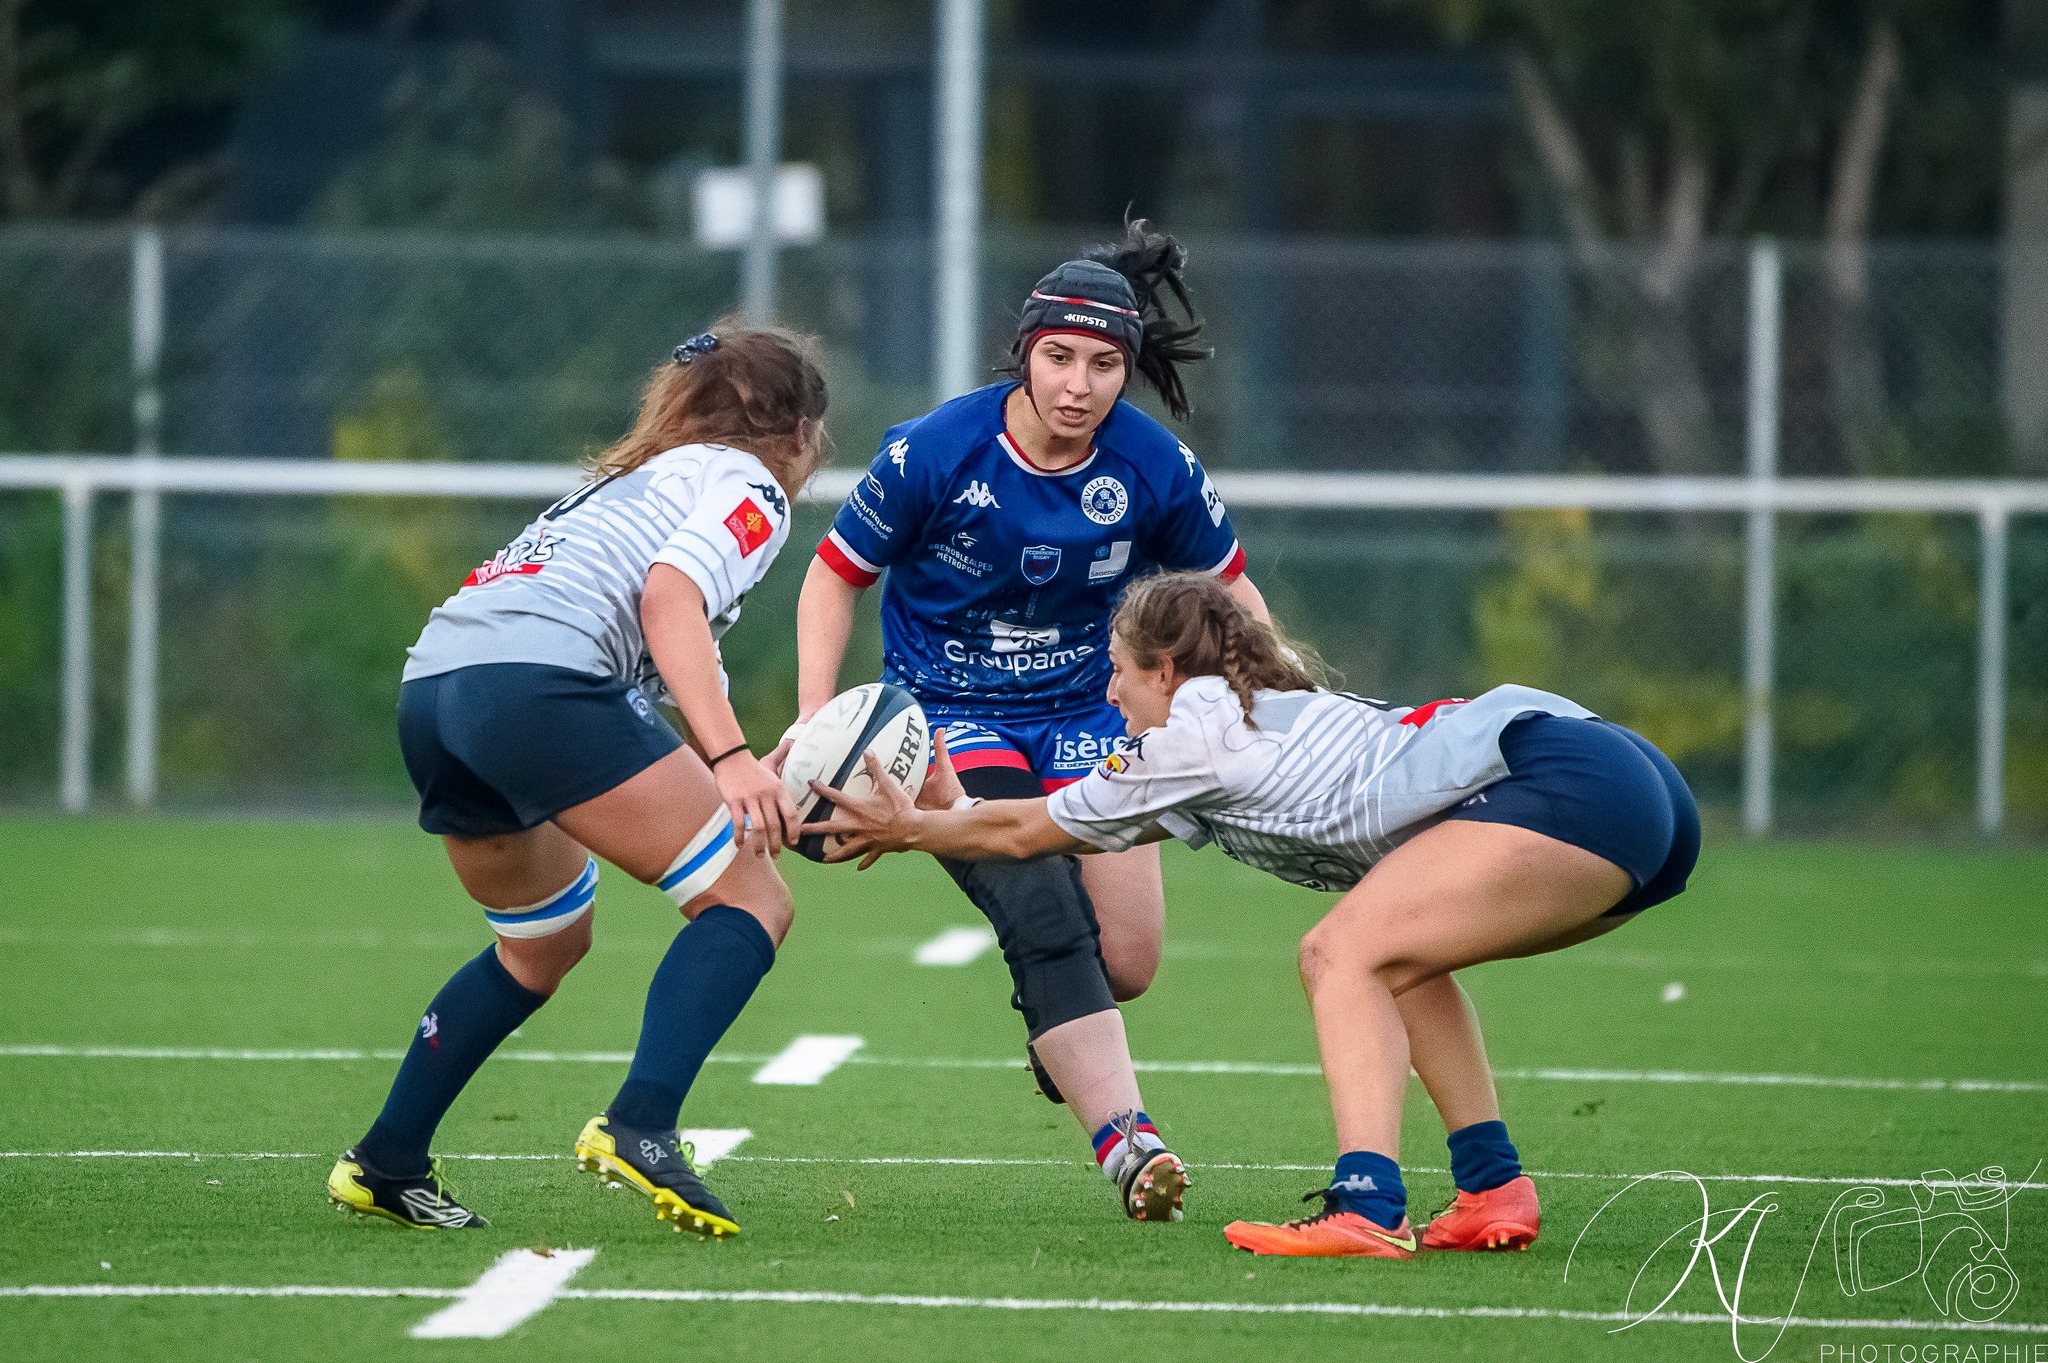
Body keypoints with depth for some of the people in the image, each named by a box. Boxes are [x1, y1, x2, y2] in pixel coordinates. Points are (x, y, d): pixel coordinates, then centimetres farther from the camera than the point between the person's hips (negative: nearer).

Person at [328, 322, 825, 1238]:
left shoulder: (637, 477, 35)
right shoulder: (749, 487, 9)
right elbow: (668, 601, -10)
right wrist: (730, 759, -19)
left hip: (429, 688, 9)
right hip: (539, 679, -9)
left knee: (548, 942, 28)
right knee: (752, 904, -4)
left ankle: (385, 1164, 29)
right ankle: (638, 1127, -22)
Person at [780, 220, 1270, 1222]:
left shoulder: (1154, 468, -9)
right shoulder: (934, 453, -16)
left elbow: (1228, 587, 8)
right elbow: (837, 574, -3)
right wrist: (815, 717, -13)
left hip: (1083, 719, 3)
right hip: (950, 721, -3)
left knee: (1126, 962, -5)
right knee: (1044, 917, -26)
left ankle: (1054, 1030, 33)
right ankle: (1126, 1140, -35)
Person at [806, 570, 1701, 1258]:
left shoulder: (1197, 729, 2)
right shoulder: (1268, 718, 29)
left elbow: (1024, 832, 15)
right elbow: (1064, 830, 40)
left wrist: (910, 830, 28)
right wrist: (944, 813, 43)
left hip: (1569, 783, -10)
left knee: (1349, 954, -12)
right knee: (1387, 956, 22)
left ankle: (1364, 1209, -27)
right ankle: (1492, 1191, 12)